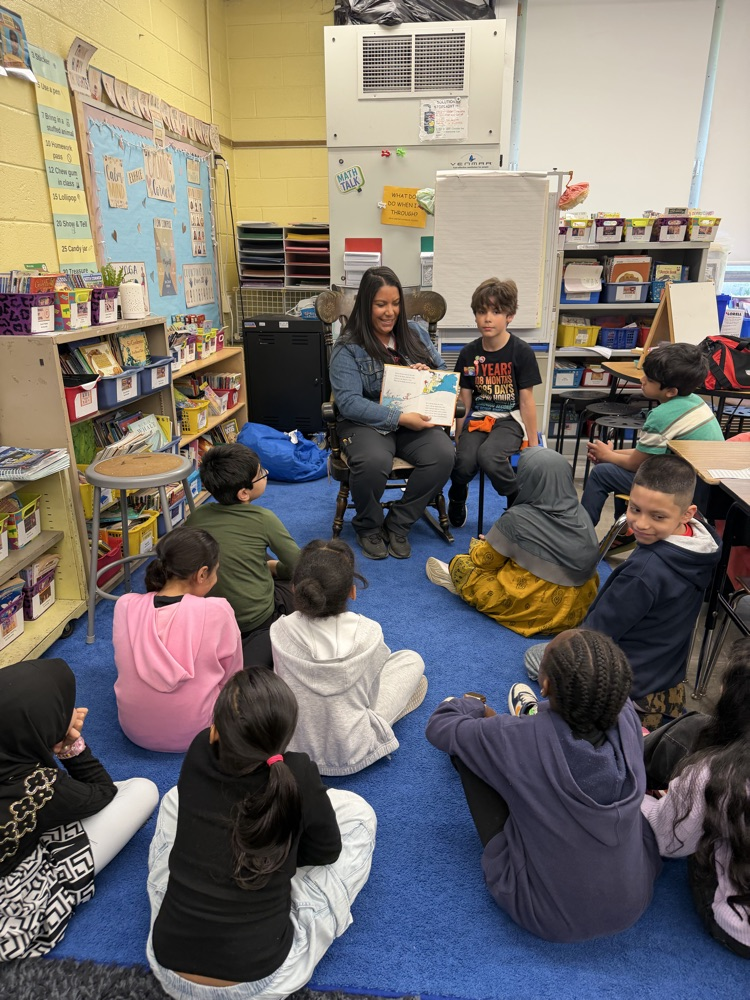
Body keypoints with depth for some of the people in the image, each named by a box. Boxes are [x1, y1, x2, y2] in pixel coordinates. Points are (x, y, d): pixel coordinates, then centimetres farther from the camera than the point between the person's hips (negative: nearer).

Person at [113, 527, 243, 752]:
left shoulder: (125, 606, -14)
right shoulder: (217, 611, -24)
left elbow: (125, 667, 5)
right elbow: (231, 679, -9)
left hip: (134, 730, 4)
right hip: (194, 735, -4)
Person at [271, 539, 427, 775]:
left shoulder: (280, 631, -20)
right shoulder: (368, 633, -24)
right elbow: (370, 696, -6)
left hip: (293, 747, 3)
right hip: (352, 757, -2)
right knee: (411, 659, 10)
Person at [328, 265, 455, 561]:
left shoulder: (415, 334, 12)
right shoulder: (348, 347, -4)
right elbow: (349, 402, -15)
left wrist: (428, 374, -7)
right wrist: (399, 418, -22)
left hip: (414, 420, 4)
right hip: (366, 423, -4)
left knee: (443, 454, -27)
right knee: (373, 462, -37)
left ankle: (398, 524, -6)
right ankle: (369, 527, -3)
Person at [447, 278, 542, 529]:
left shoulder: (521, 352, -6)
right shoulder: (468, 353, 3)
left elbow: (526, 400, -4)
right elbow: (464, 401, 7)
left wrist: (532, 445, -2)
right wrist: (458, 439, 8)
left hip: (510, 419, -3)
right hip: (477, 418, 3)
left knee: (488, 455, -34)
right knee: (464, 462, -26)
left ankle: (519, 501, -4)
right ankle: (457, 497, 10)